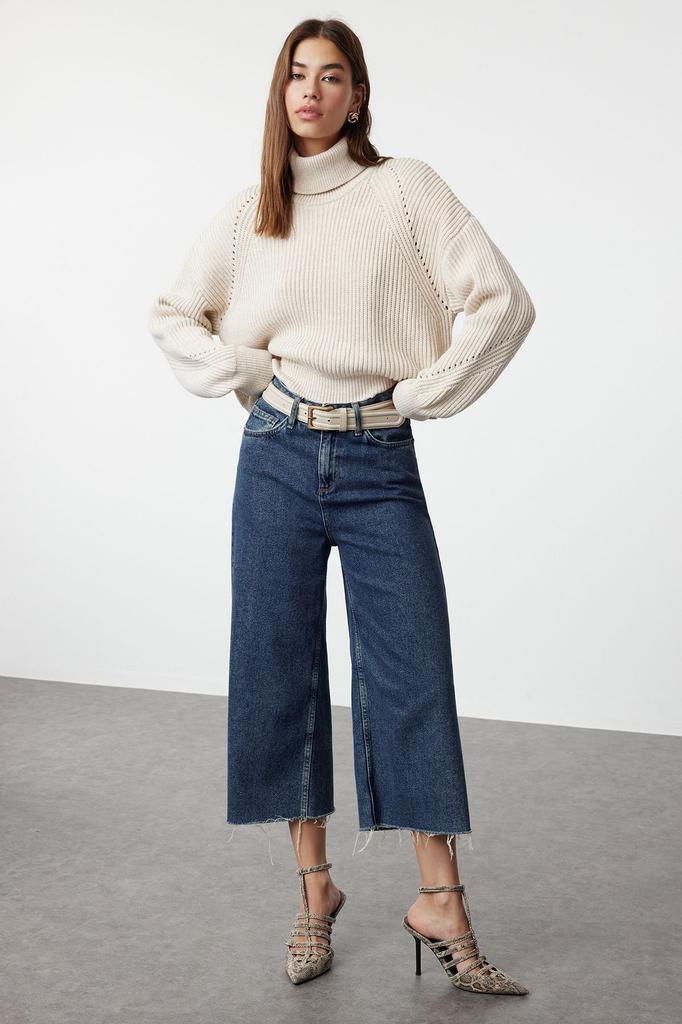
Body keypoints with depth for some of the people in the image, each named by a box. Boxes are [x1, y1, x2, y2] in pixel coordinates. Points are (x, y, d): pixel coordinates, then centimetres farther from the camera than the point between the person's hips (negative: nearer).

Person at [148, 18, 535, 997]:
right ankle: (315, 887, 19)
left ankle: (441, 904, 6)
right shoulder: (249, 210, 9)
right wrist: (244, 371, 3)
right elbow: (173, 314, 17)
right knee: (280, 673, 5)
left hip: (380, 464, -2)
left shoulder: (404, 187, 1)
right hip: (277, 460, 3)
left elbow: (504, 301, -5)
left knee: (414, 678, -3)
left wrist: (422, 392, -5)